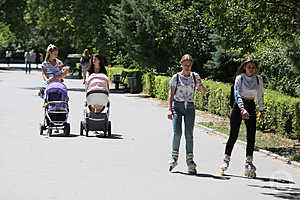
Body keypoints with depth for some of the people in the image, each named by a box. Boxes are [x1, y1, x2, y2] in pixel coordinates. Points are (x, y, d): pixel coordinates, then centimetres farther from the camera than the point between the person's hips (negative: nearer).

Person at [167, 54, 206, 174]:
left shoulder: (195, 76, 8)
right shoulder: (176, 77, 2)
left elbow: (203, 92, 5)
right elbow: (171, 94, 2)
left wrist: (200, 84, -16)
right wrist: (170, 109, -7)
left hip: (190, 107, 1)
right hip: (177, 106, -1)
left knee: (189, 134, -4)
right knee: (177, 133, -12)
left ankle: (190, 161, -1)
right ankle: (174, 157, 7)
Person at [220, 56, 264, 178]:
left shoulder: (258, 79, 4)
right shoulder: (239, 78, -7)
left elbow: (260, 96, 14)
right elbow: (237, 94, -18)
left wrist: (261, 111, 8)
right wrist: (242, 109, -30)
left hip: (251, 107, 3)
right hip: (238, 106, -3)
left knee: (251, 136, -3)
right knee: (233, 135, -4)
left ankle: (248, 163, 4)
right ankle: (226, 160, 7)